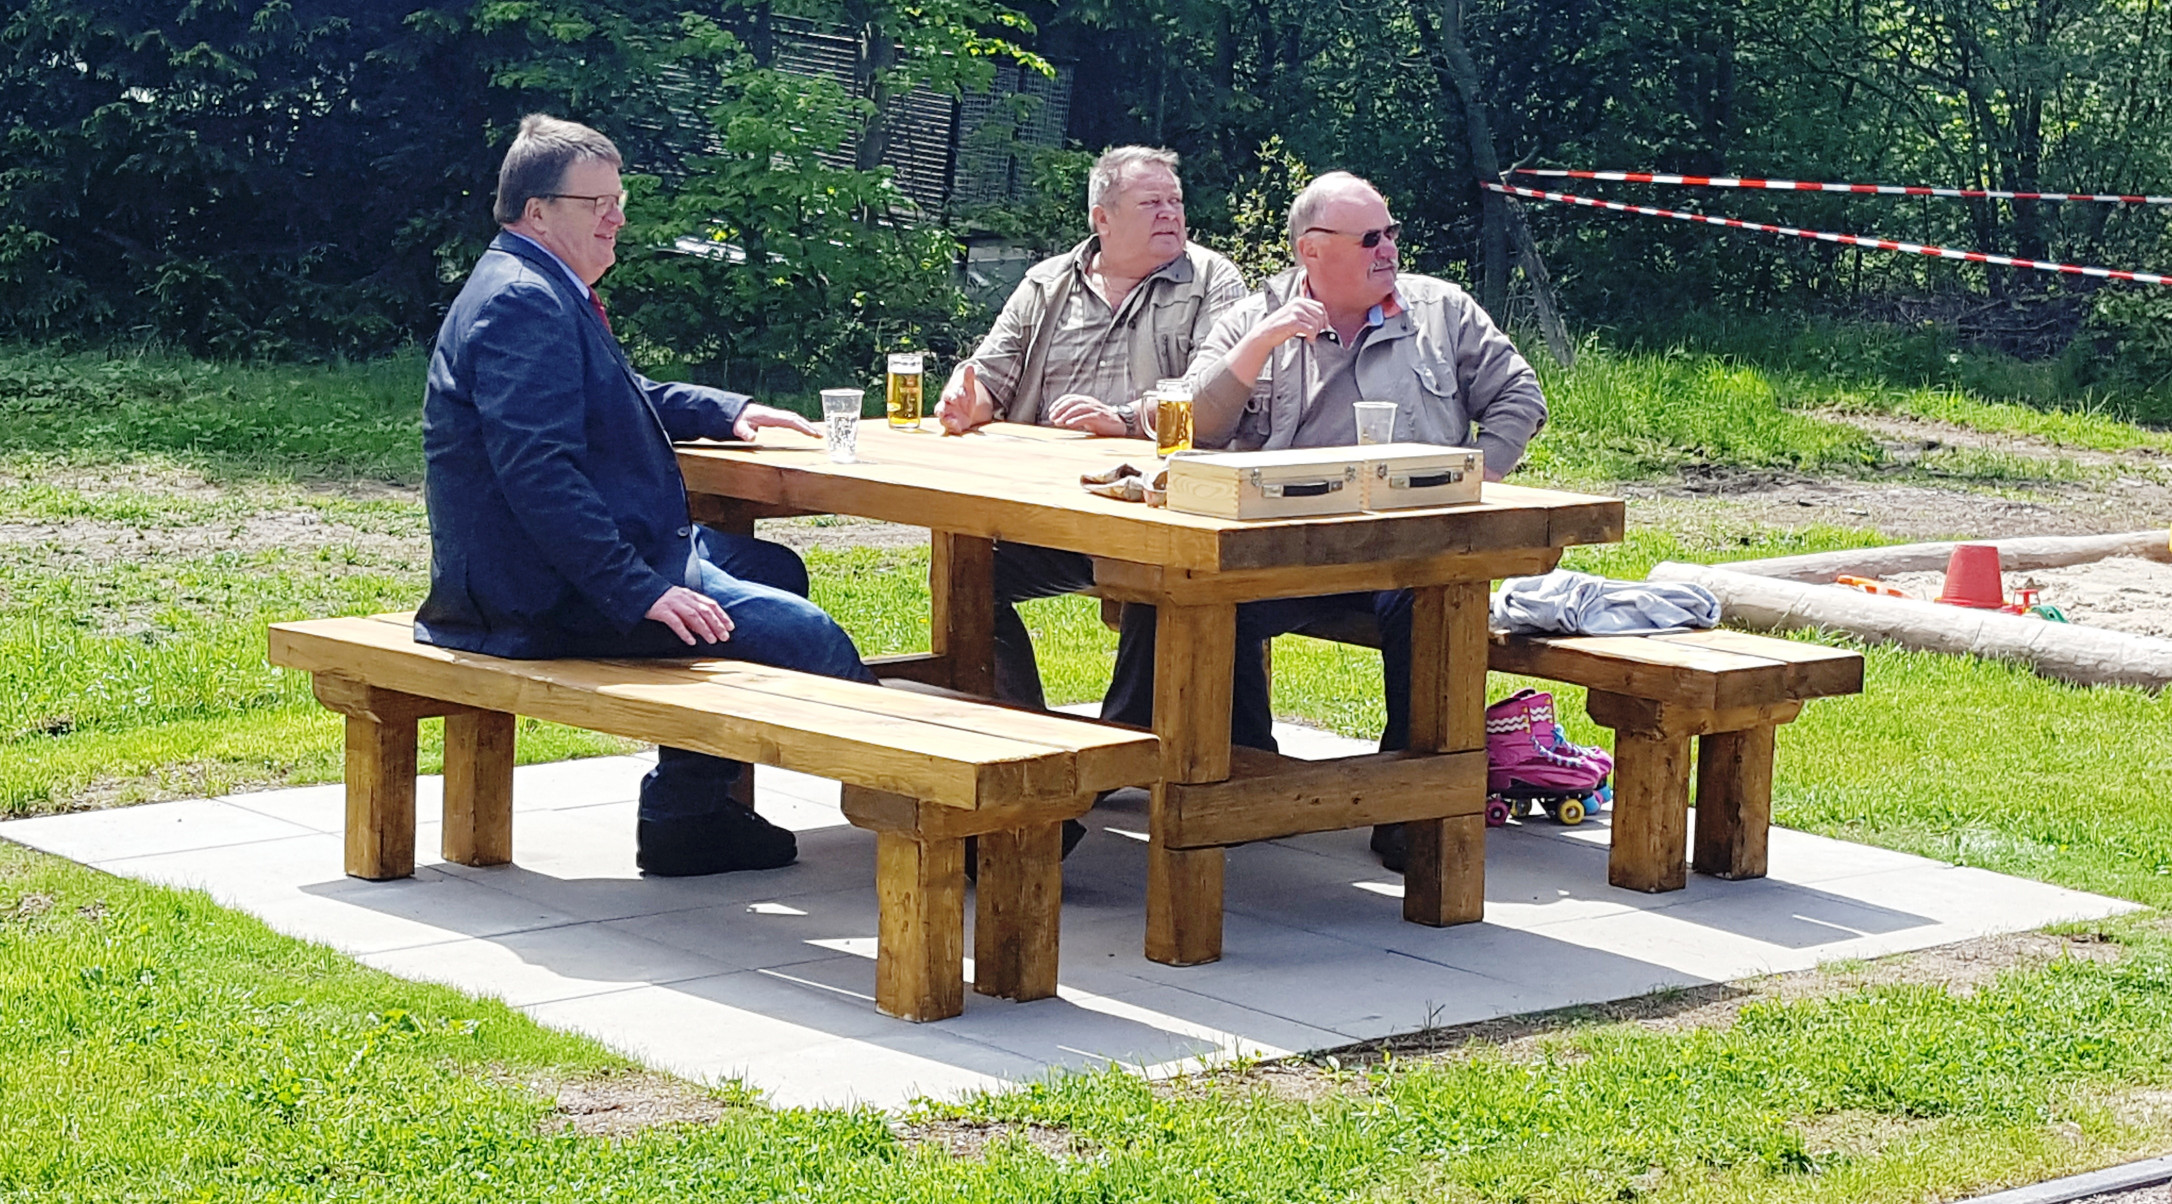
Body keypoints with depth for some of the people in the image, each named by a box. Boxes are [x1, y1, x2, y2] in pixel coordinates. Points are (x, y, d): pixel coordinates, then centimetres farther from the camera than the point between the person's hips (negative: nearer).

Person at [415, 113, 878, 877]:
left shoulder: (548, 293, 17)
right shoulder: (522, 302, -18)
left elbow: (629, 397, 35)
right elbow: (537, 472, -28)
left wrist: (728, 413, 20)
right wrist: (641, 592, -30)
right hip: (551, 595, -12)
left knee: (774, 570, 26)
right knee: (807, 637, -18)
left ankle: (687, 809, 20)